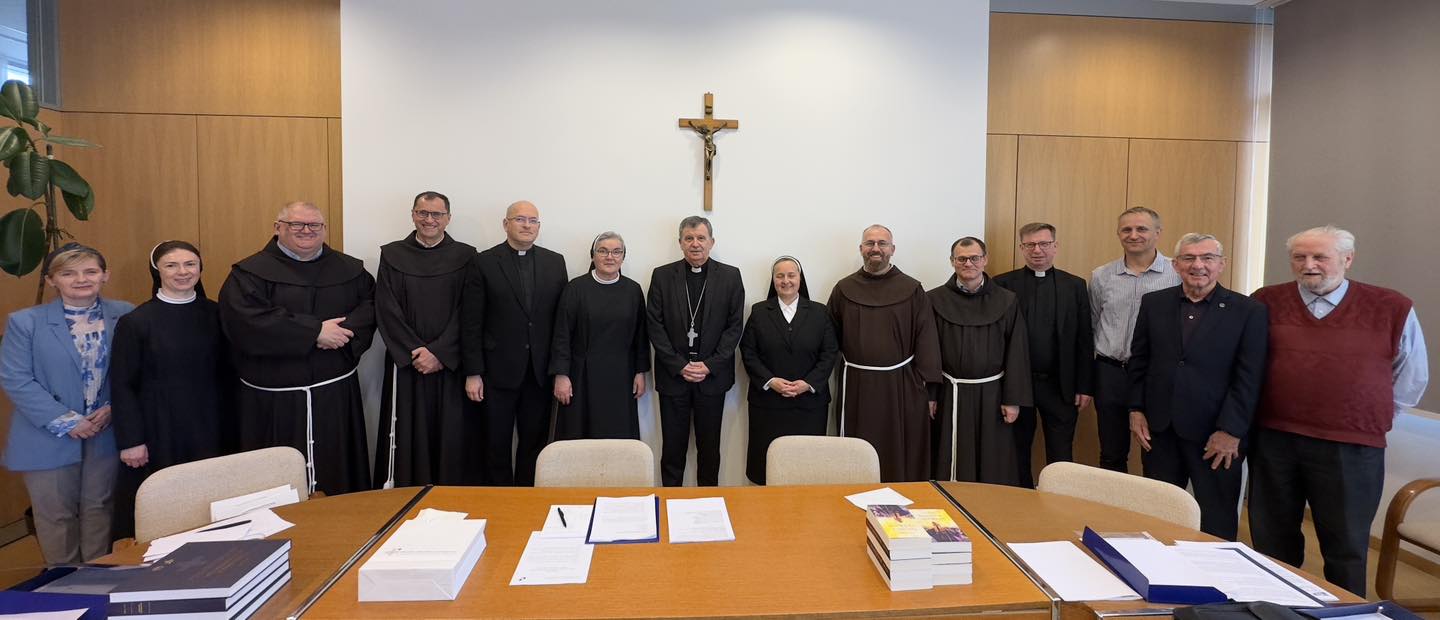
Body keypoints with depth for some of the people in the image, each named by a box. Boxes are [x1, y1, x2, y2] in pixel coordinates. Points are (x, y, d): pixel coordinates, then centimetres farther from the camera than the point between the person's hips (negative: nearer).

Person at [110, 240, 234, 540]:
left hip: (208, 427, 2)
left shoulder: (215, 315, 3)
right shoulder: (136, 322, -4)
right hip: (158, 429, -2)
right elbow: (122, 386, -3)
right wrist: (130, 440, -7)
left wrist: (229, 430, 6)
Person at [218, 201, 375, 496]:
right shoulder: (250, 273, -2)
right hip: (273, 399, -2)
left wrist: (346, 331, -15)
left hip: (336, 392, 3)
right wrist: (314, 331, -18)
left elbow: (372, 304, 5)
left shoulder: (349, 269, 10)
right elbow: (244, 321, -16)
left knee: (337, 477, 9)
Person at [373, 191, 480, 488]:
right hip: (406, 362, 1)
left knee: (452, 436, 2)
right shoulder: (392, 255, 6)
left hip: (450, 363, -1)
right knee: (409, 436, 3)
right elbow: (386, 311, 0)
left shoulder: (465, 257, 3)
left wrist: (438, 353, -12)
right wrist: (415, 351, -10)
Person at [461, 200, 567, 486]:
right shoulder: (483, 262, -2)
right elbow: (471, 322, -4)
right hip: (499, 369, -2)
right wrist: (472, 373, -8)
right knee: (497, 444, 9)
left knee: (534, 441, 11)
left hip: (540, 370, 2)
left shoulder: (555, 262, 6)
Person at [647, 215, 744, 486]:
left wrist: (710, 365, -9)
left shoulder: (730, 276, 2)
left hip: (713, 375, 0)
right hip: (673, 374, 0)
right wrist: (680, 365, -9)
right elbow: (654, 325, -1)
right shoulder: (662, 276, 3)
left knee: (709, 446, 10)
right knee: (673, 446, 7)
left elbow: (734, 325, -1)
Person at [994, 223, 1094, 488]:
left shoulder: (1075, 286, 5)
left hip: (1061, 386, 1)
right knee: (1017, 455, 11)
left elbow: (1084, 341, 4)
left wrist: (1085, 387, 0)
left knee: (1061, 457, 7)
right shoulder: (1003, 284, 0)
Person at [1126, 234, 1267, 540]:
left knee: (1218, 525, 9)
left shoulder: (1249, 311, -3)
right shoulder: (1153, 303, 6)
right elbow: (1138, 361, 9)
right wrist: (1136, 410, 3)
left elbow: (1249, 378, -7)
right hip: (1159, 429, 3)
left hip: (1216, 435, -2)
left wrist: (1231, 431, -11)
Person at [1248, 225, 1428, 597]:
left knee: (1345, 548, 10)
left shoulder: (1393, 309, -1)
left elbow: (1412, 378, 12)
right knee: (1272, 541, 15)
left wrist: (1374, 419, 8)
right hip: (1273, 440, 1)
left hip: (1351, 448, -1)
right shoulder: (1266, 303, 0)